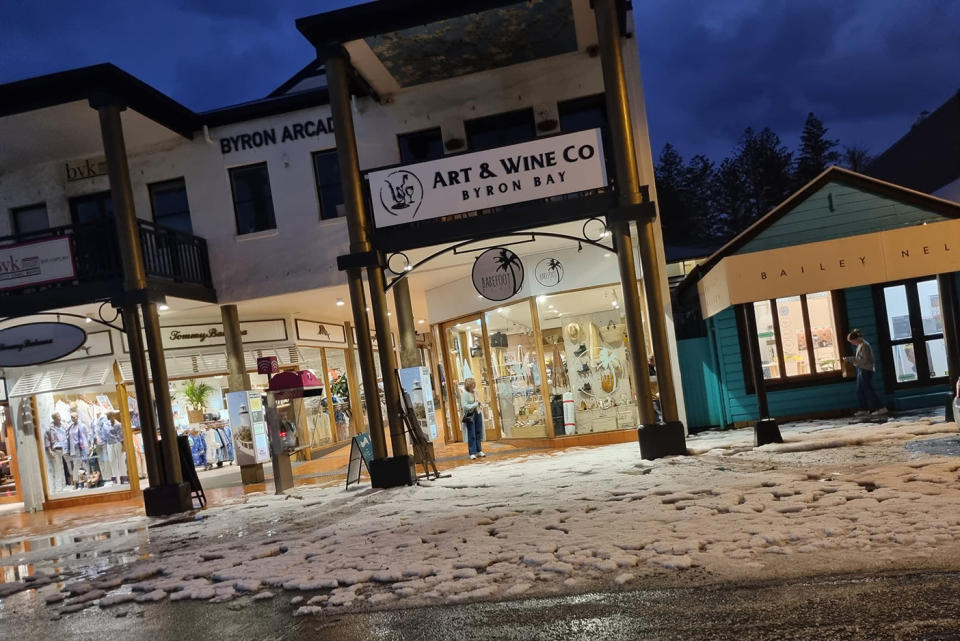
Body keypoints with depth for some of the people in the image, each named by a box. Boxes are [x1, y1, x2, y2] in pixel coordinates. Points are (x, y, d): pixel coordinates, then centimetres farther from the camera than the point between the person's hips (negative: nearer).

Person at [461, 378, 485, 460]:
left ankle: (479, 451, 20)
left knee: (479, 433, 10)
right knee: (471, 435, -3)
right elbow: (464, 406, -20)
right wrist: (474, 405, -16)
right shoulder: (464, 394, -13)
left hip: (478, 414, 7)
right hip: (470, 415, -7)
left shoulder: (475, 391, 8)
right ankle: (472, 453, 3)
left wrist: (479, 403, 4)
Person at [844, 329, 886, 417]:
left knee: (868, 390, -8)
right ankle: (864, 409, 15)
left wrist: (851, 359, -21)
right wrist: (849, 359, 7)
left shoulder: (864, 346, -16)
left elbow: (864, 360, -20)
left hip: (866, 370, -10)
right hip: (861, 370, 10)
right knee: (860, 391, 10)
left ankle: (881, 408, -5)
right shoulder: (860, 345, 13)